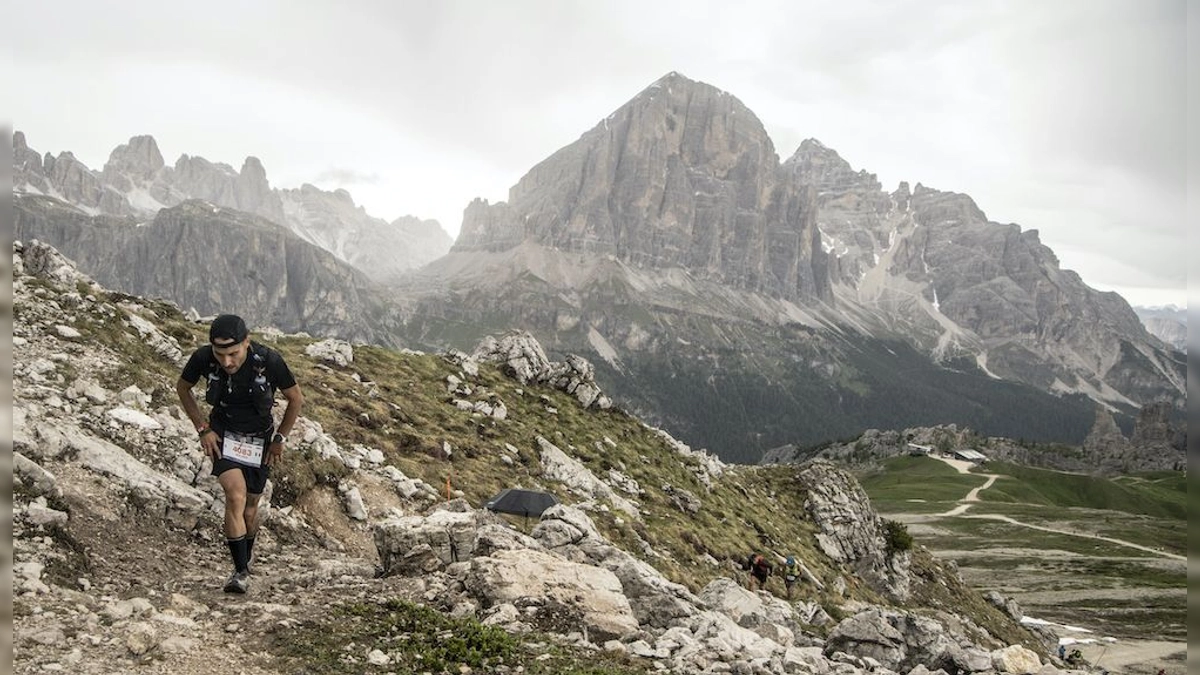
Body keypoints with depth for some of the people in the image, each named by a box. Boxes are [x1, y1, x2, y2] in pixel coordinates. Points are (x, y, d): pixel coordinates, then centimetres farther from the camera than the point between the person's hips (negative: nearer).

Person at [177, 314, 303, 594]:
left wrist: (280, 438, -3)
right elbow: (182, 388, 1)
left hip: (259, 439, 0)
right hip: (223, 435, 0)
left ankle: (247, 555, 36)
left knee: (250, 509, 8)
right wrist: (202, 428, -4)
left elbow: (296, 399, -9)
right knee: (236, 497, -20)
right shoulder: (203, 358, -22)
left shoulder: (269, 360, -27)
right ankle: (241, 571, -8)